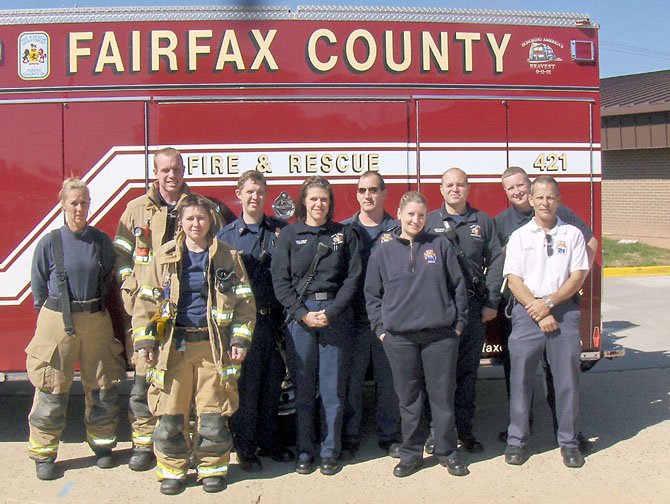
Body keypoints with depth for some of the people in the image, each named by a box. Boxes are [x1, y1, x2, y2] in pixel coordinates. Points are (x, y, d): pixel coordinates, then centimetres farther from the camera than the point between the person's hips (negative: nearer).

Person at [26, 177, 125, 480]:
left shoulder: (101, 240, 3)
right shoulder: (49, 243, -4)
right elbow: (38, 287, 4)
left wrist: (95, 309, 11)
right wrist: (52, 315, 8)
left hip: (97, 321, 2)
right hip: (57, 321, -2)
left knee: (102, 387, 10)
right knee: (52, 390, 3)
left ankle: (102, 444, 28)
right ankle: (43, 454, 18)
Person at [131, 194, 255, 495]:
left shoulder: (227, 256, 4)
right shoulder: (165, 256, 6)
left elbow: (244, 301, 4)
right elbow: (146, 300, 6)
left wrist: (240, 340, -4)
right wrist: (145, 341, -2)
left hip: (213, 345, -1)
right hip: (173, 344, 1)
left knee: (212, 413, 3)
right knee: (170, 413, 4)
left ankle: (212, 467, 20)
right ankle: (172, 470, 21)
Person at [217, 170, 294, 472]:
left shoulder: (280, 231, 8)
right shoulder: (226, 235, 4)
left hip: (274, 319, 2)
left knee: (273, 382, 11)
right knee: (245, 385, 4)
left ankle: (269, 440, 26)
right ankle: (245, 447, 17)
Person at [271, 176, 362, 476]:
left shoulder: (345, 234, 7)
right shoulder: (289, 234, 6)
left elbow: (352, 278, 1)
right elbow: (280, 280, 0)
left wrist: (331, 311, -10)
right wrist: (304, 314, -10)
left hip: (335, 314, 0)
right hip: (299, 316, 0)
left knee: (333, 387, 4)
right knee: (303, 387, 5)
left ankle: (330, 451, 16)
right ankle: (304, 451, 17)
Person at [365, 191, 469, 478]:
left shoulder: (440, 245, 6)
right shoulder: (384, 250, 6)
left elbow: (458, 285, 8)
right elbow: (372, 293, 9)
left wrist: (459, 323, 4)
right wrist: (380, 328, 2)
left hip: (440, 334, 0)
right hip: (399, 336, 0)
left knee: (443, 395, 6)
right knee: (408, 398, 8)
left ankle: (447, 452, 22)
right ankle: (411, 453, 22)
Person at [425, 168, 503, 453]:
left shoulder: (483, 221, 9)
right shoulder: (428, 222, 6)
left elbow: (495, 261, 5)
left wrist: (492, 302, -3)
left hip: (474, 306, 1)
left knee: (468, 371, 8)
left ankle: (465, 430, 19)